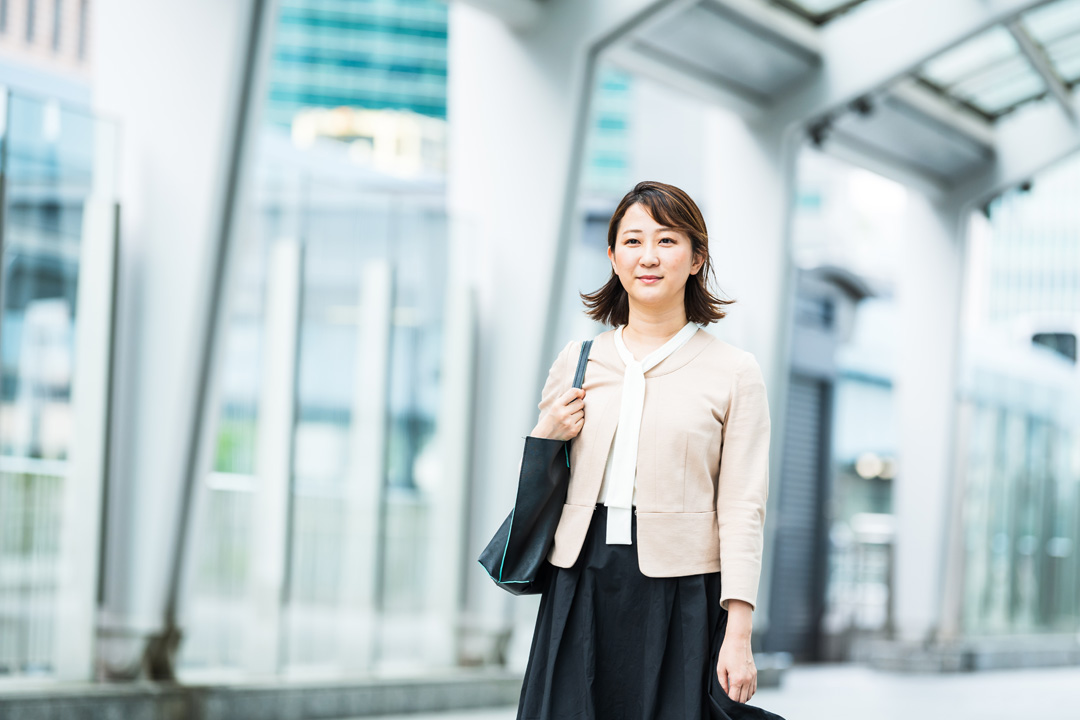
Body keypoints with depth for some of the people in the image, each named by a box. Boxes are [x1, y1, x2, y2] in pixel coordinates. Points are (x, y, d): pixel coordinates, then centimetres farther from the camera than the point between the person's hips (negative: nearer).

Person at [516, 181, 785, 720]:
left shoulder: (734, 372, 3)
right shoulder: (577, 361, 12)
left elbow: (742, 508, -3)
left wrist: (738, 633, -12)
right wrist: (546, 437, -2)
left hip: (682, 593, -2)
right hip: (581, 586, 3)